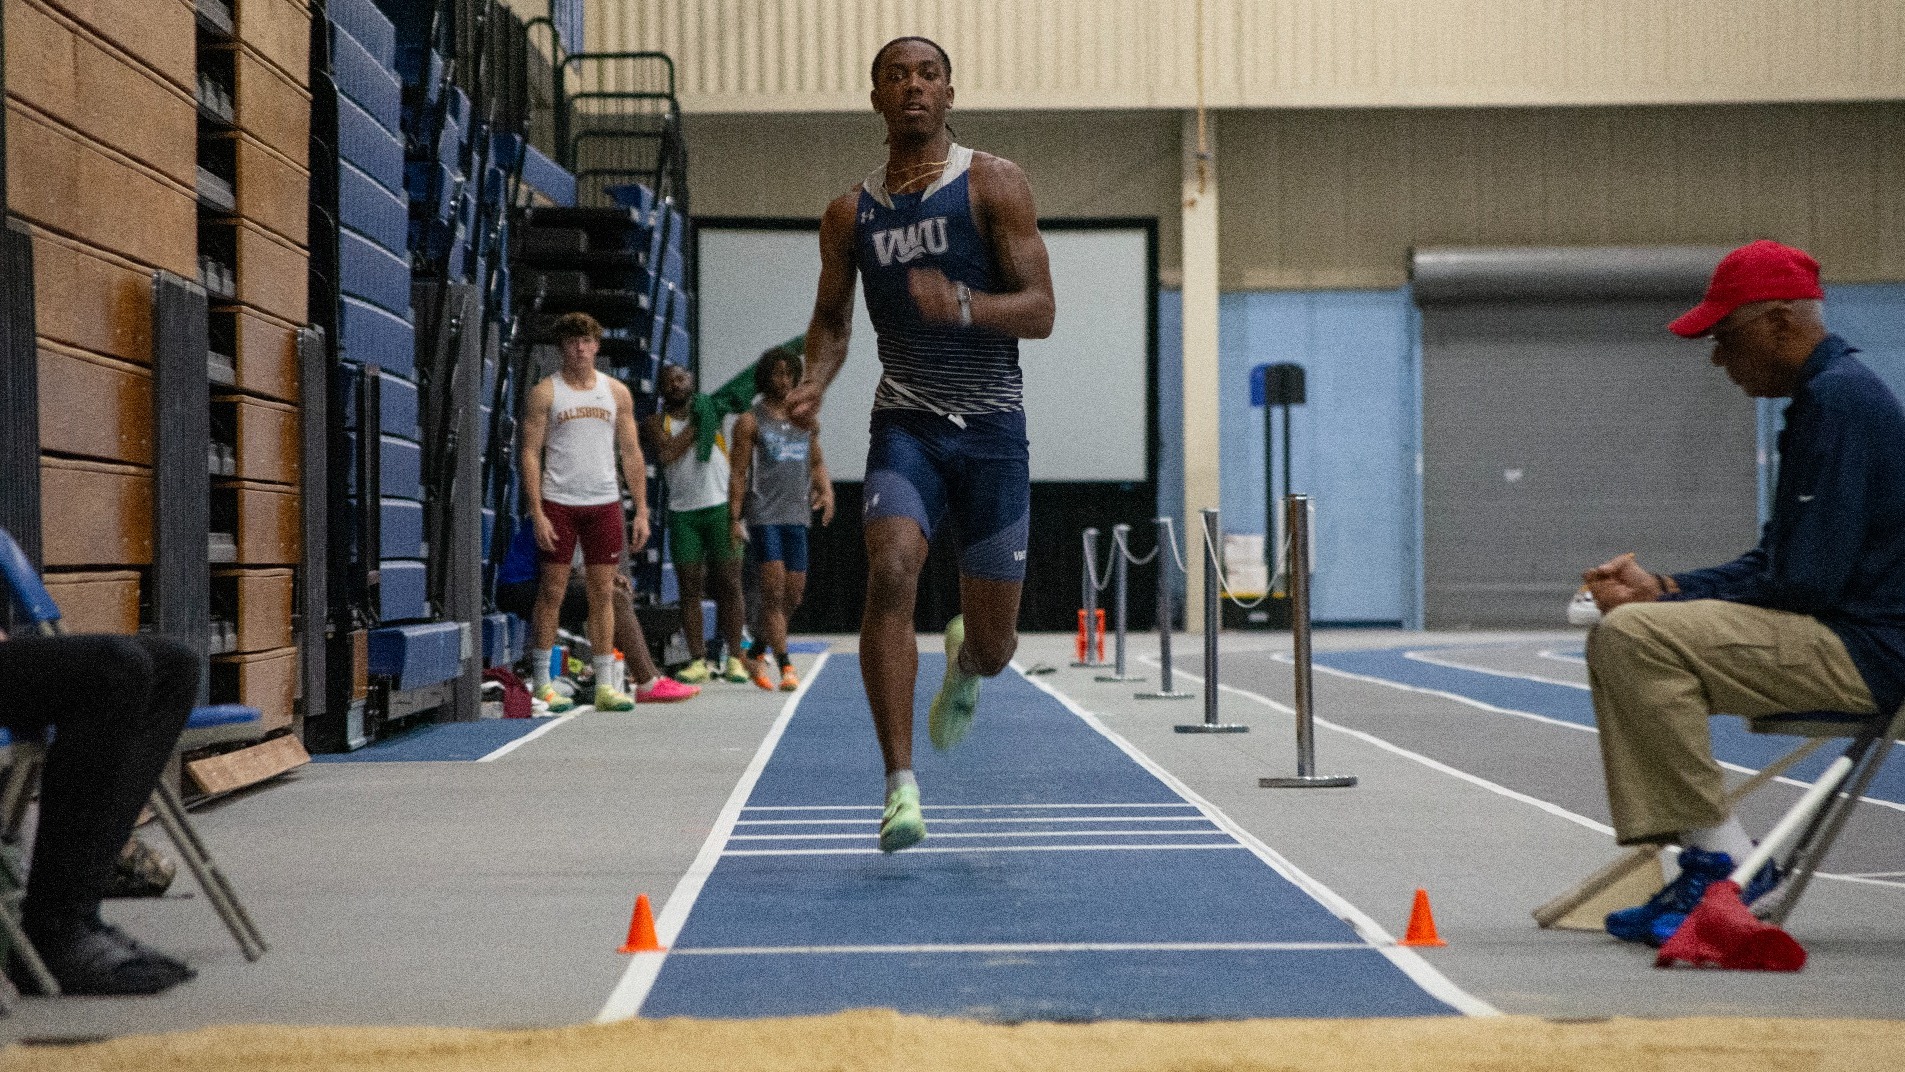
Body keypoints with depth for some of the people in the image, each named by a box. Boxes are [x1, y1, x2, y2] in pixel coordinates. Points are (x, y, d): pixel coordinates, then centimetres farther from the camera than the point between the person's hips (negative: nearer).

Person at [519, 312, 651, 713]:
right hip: (558, 503, -3)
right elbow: (531, 453, -3)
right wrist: (536, 512, -11)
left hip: (605, 504, 3)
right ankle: (541, 682, 4)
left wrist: (641, 511, 5)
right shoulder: (545, 393, 1)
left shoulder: (617, 393, 11)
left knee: (603, 593, 4)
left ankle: (604, 685, 7)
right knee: (552, 592, -1)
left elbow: (631, 454, 12)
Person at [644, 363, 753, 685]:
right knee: (690, 588, 0)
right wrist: (694, 427, -6)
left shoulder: (710, 411, 13)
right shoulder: (657, 423, 8)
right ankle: (698, 659, 4)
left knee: (729, 584, -3)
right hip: (682, 512, 0)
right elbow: (665, 454, -10)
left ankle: (734, 658, 2)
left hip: (720, 507, 0)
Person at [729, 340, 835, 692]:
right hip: (763, 515, -5)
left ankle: (758, 652, 25)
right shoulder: (751, 421, -1)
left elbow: (816, 461, 22)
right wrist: (734, 518, -9)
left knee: (794, 594, 7)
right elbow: (738, 473, -3)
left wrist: (826, 489, 2)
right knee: (774, 590, -11)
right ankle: (785, 665, -11)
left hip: (797, 515, 5)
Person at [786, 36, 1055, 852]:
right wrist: (814, 383, -1)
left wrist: (963, 305, -26)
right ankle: (901, 784, -23)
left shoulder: (993, 184, -1)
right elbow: (832, 317, 20)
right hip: (905, 424, 1)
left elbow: (1039, 311, -7)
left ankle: (961, 662, 44)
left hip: (992, 428, -1)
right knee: (891, 572, -26)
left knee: (995, 647, 3)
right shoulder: (850, 214, 8)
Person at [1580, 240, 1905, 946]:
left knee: (1635, 636, -23)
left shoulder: (1840, 397, -15)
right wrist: (1667, 589, 6)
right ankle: (1692, 859, 2)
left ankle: (1724, 860, -14)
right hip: (1836, 638, 11)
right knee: (1618, 642, 9)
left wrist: (1672, 600, -11)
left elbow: (1806, 582, -21)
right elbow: (1777, 564, 19)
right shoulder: (1822, 395, 17)